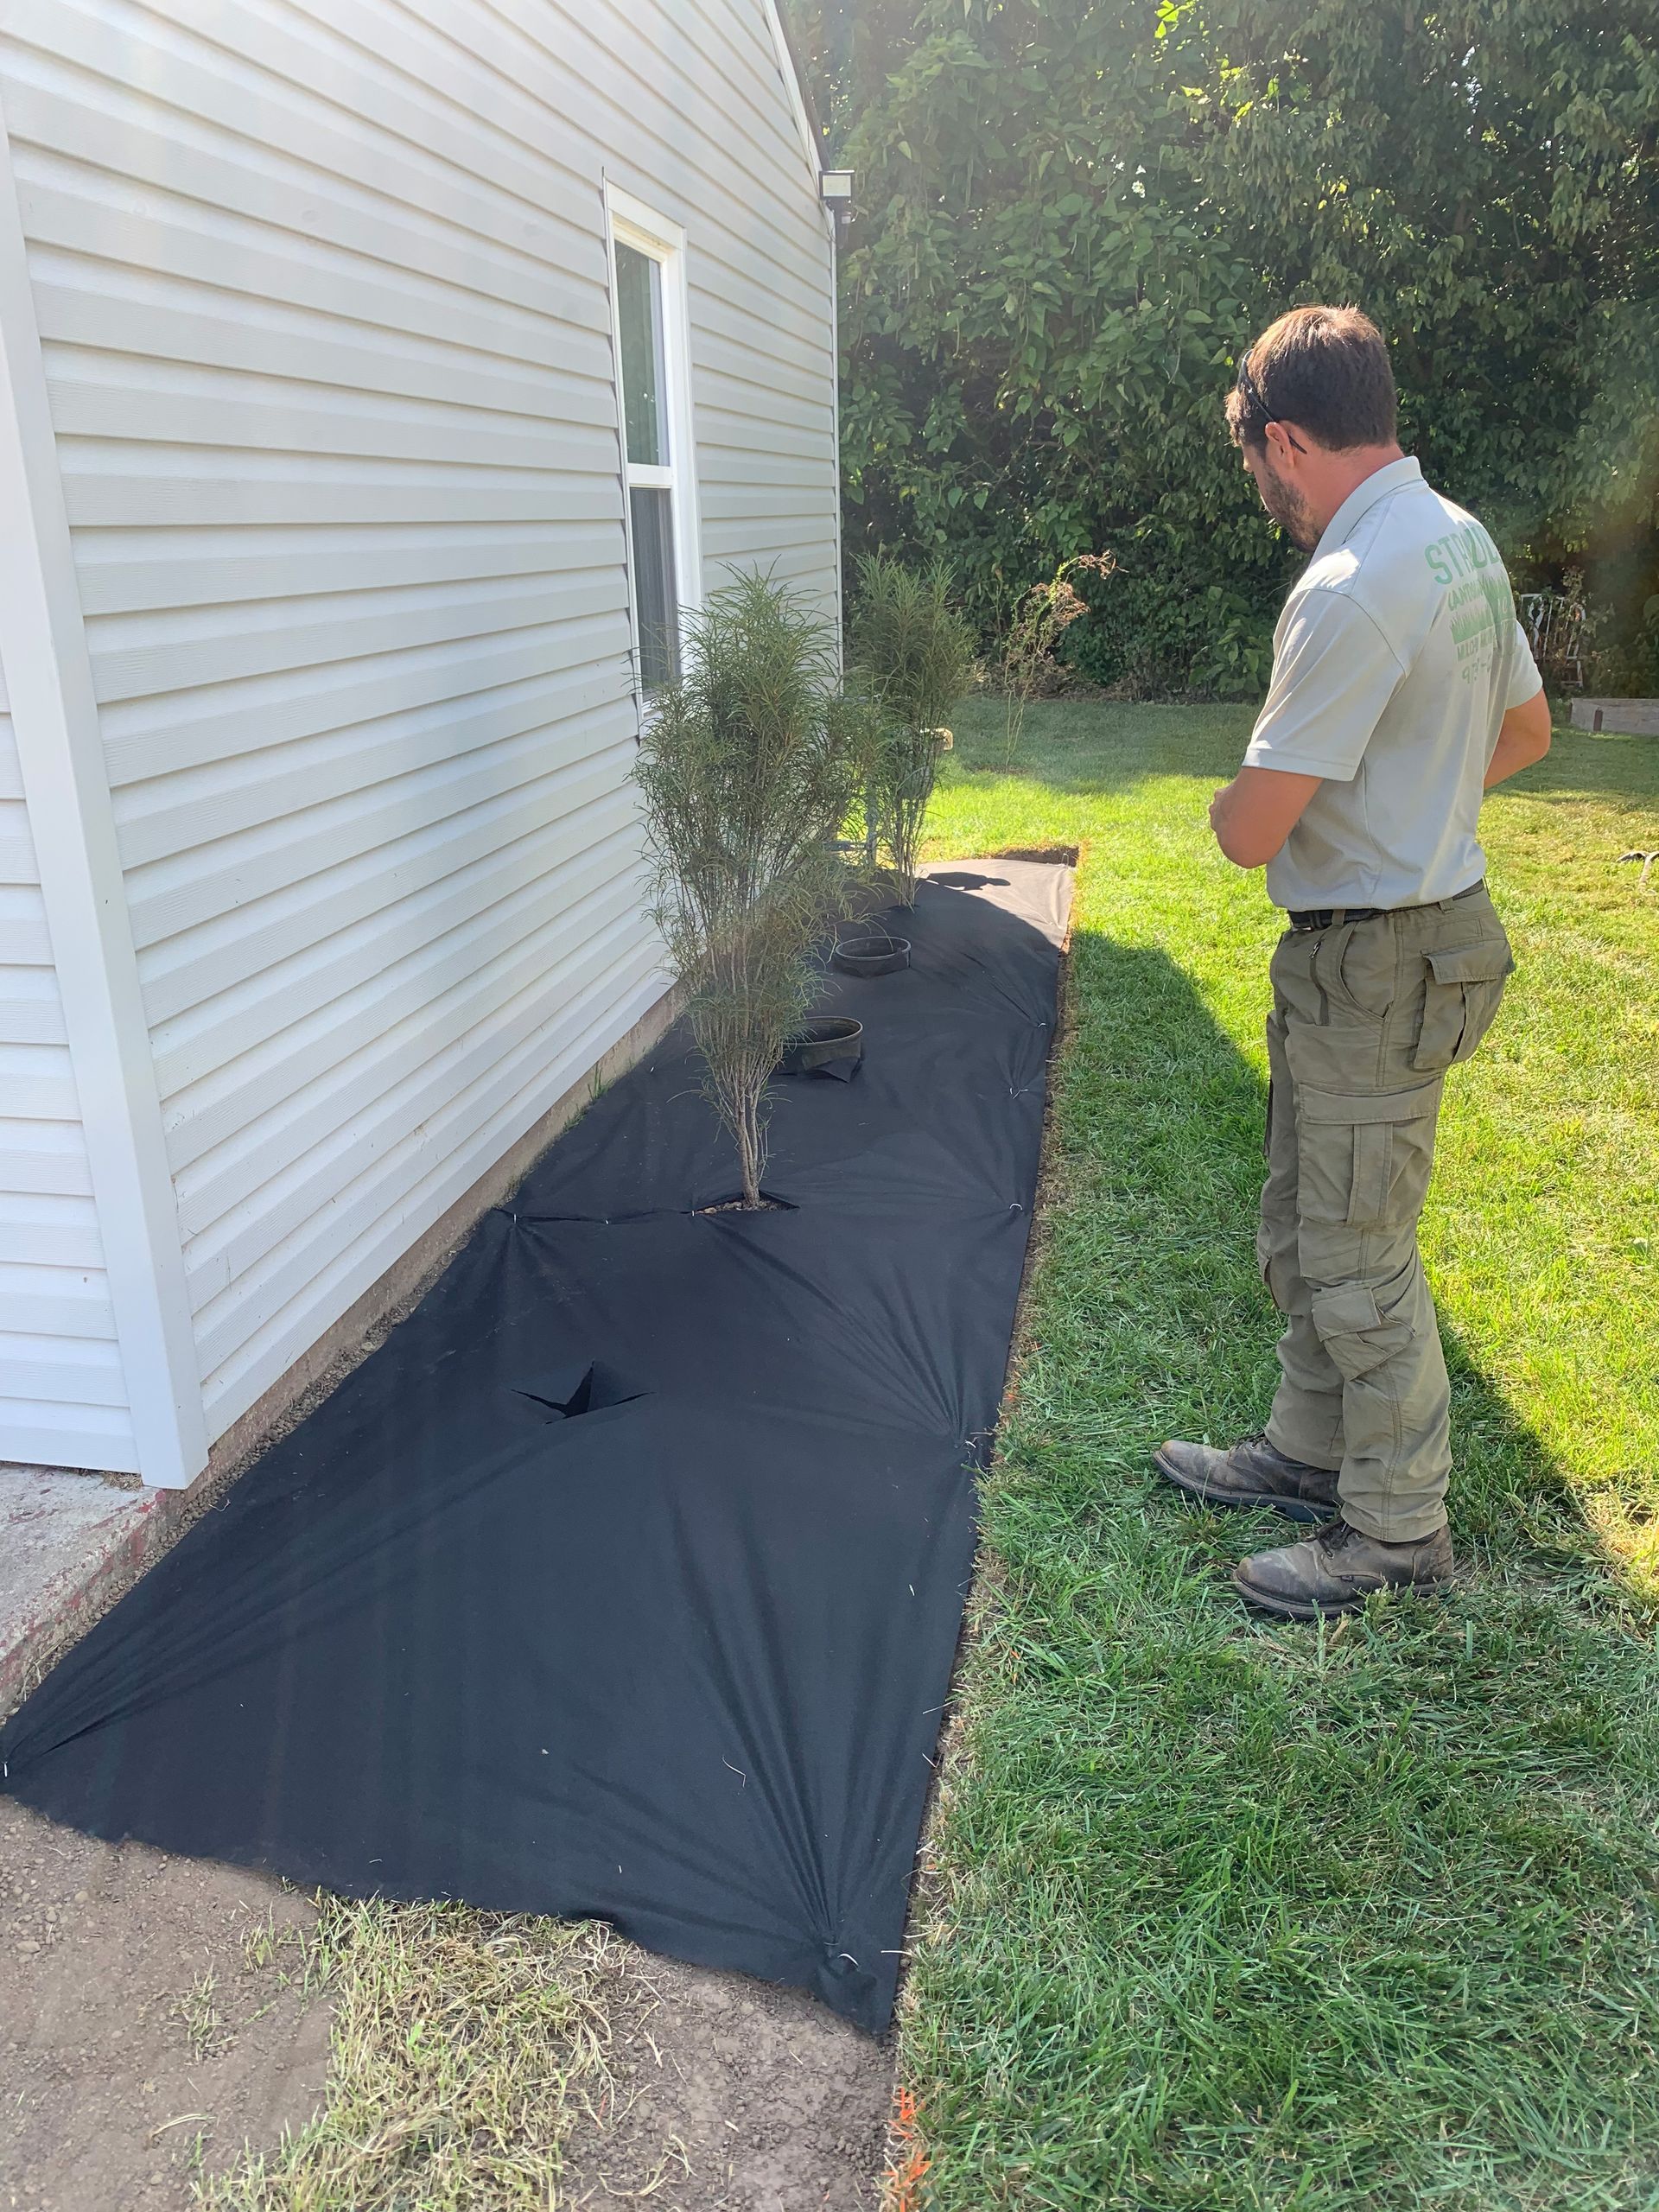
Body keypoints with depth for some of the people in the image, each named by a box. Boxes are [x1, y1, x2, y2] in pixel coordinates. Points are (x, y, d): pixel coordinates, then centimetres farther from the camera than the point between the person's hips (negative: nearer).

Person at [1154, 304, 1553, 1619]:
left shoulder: (1349, 589, -24)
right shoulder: (1460, 539, 8)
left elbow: (1252, 833, -23)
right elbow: (1526, 732, 20)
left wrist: (1234, 807, 0)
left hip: (1376, 967, -10)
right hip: (1429, 907, 10)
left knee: (1359, 1262, 3)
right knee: (1304, 1233, 20)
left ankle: (1400, 1531, 20)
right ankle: (1311, 1450, 37)